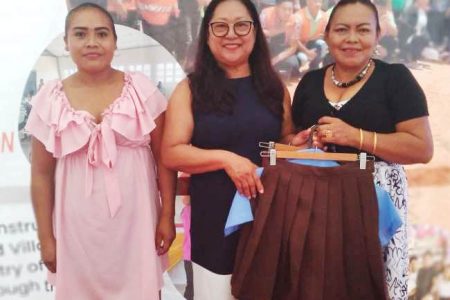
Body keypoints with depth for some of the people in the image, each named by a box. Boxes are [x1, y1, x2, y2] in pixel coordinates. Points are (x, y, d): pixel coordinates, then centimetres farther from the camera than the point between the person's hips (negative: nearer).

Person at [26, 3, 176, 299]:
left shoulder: (141, 89, -4)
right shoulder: (50, 99, -2)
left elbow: (163, 158, 0)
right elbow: (42, 175, 3)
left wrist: (167, 216, -2)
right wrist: (46, 238, 2)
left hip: (135, 222, 0)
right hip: (78, 227, 1)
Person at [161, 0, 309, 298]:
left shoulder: (273, 86, 7)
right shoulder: (190, 89, -2)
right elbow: (171, 153, -7)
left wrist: (296, 143, -5)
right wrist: (225, 158, -20)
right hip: (215, 218, -2)